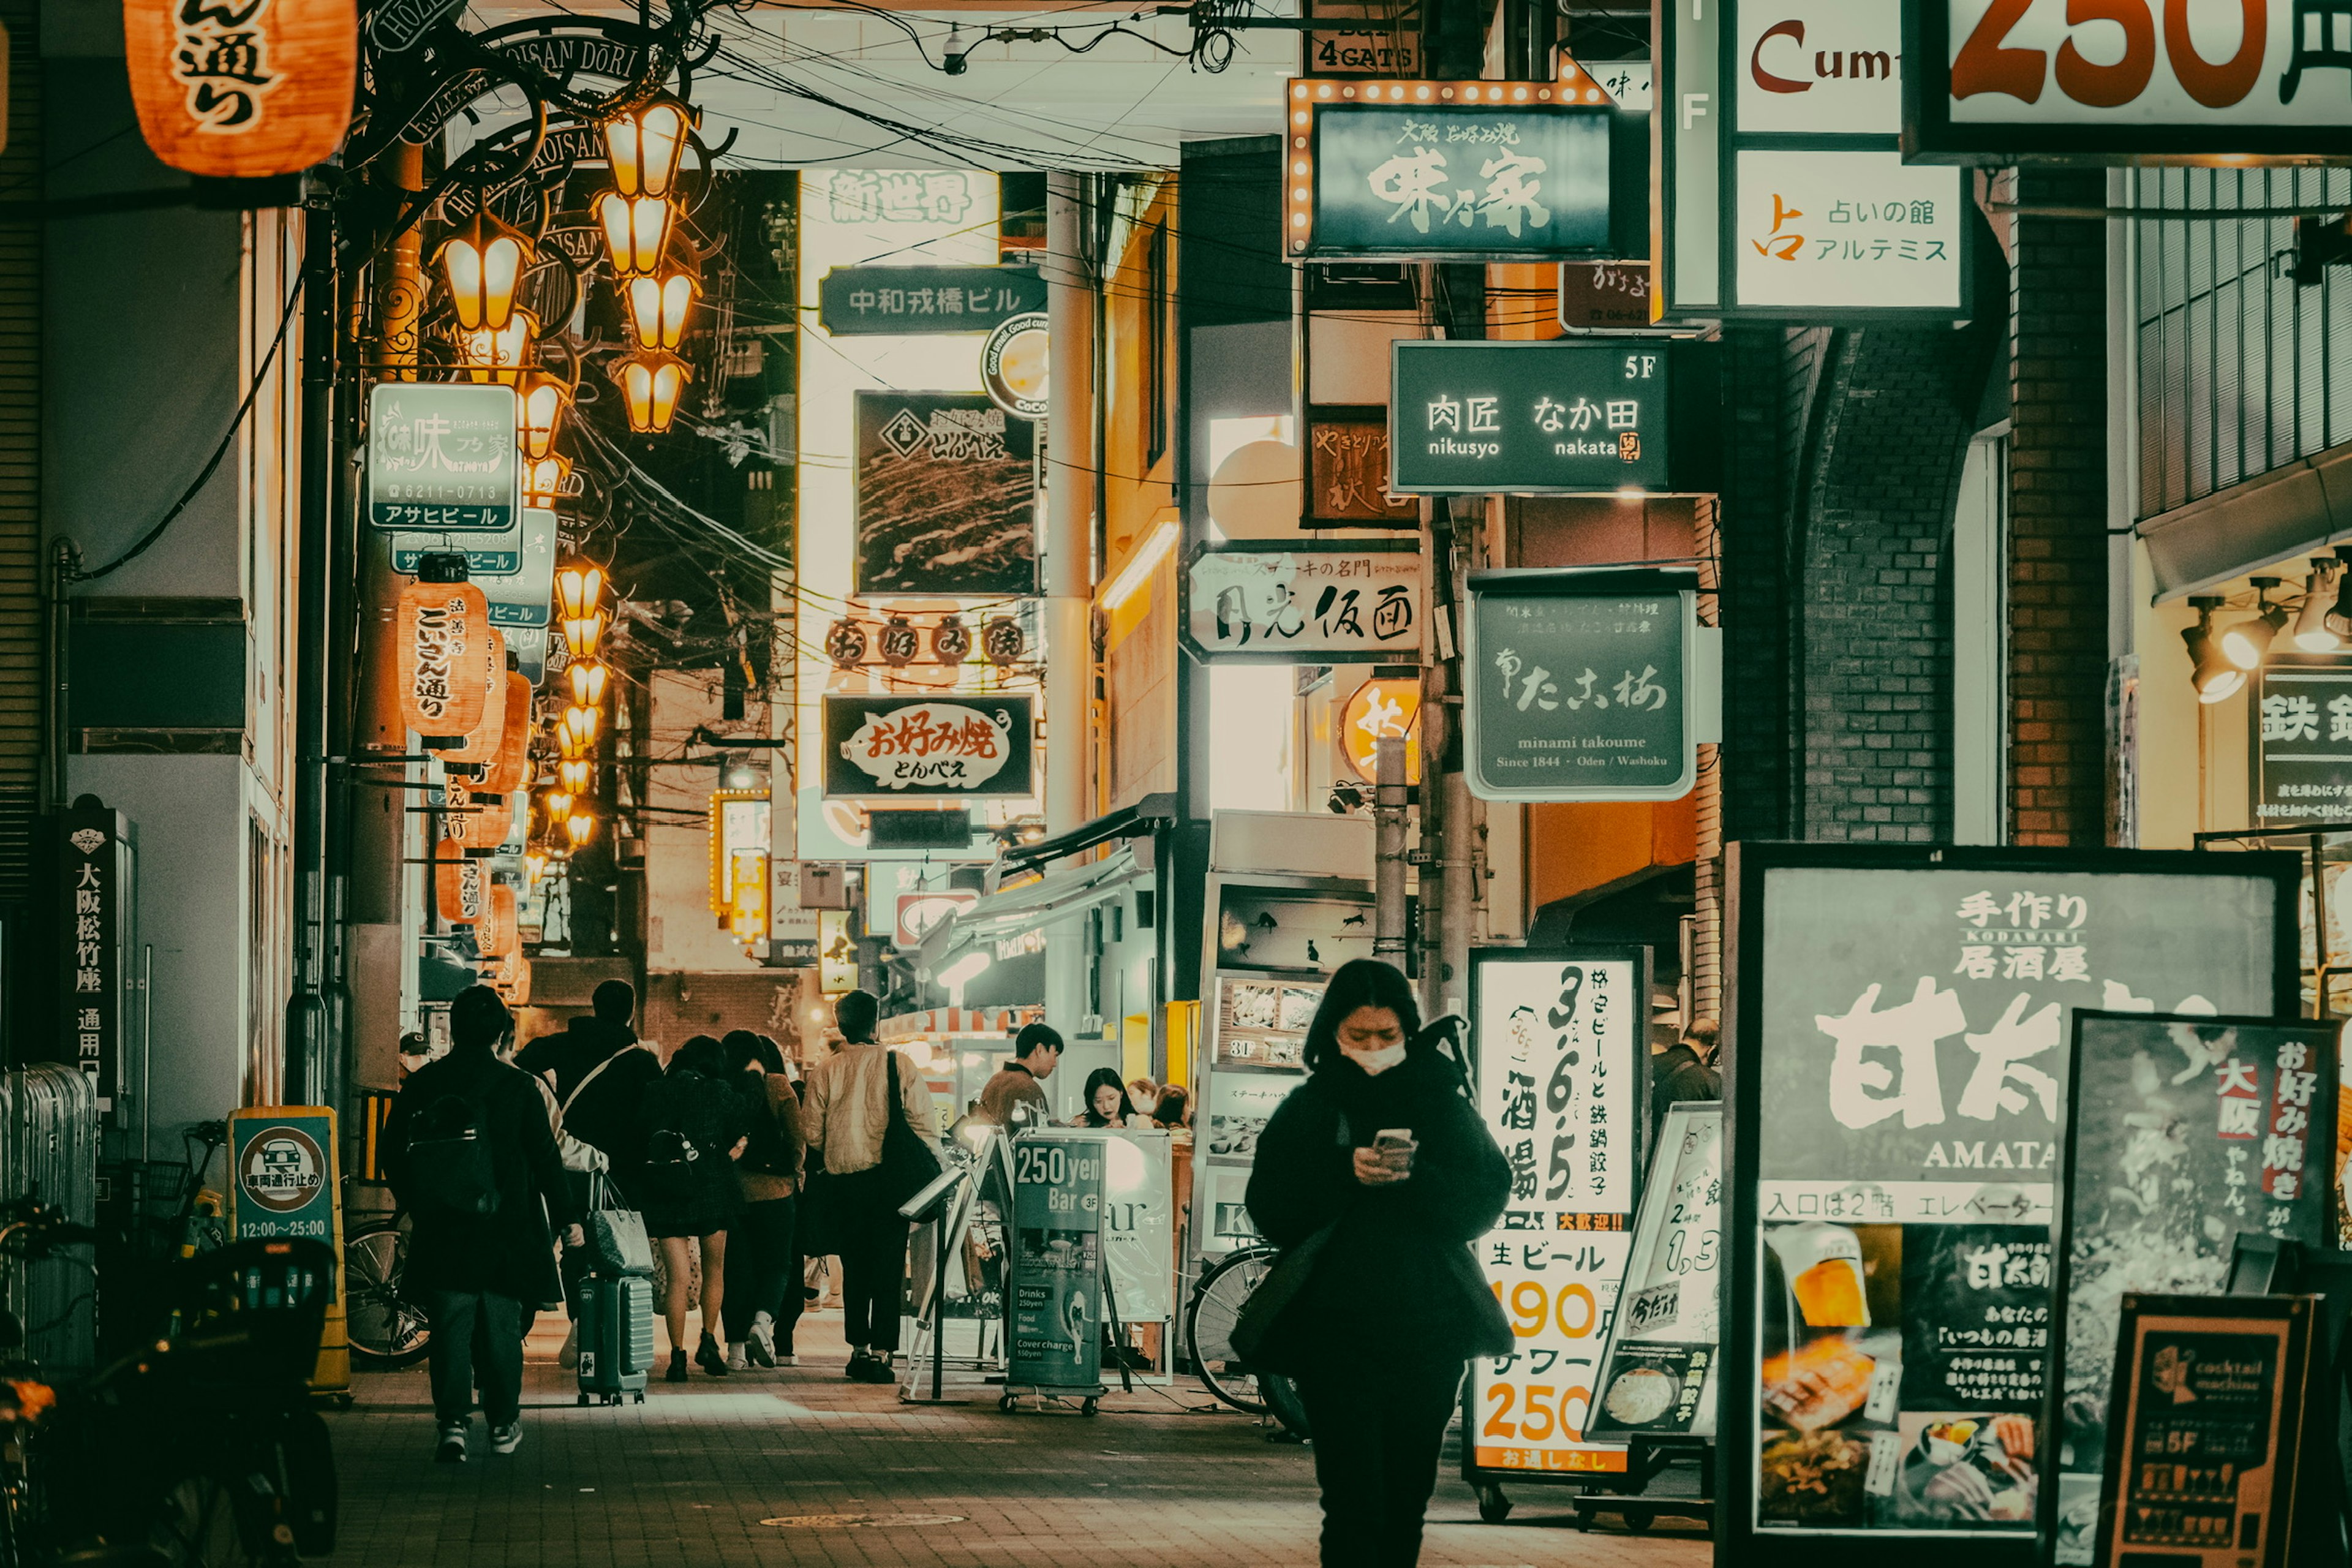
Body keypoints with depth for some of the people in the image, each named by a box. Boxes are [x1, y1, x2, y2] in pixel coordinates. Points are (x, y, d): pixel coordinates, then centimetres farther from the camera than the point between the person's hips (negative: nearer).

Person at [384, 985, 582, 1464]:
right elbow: (545, 1158, -4)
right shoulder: (518, 1087, -7)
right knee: (501, 1325, 10)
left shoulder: (422, 1085, -1)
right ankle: (503, 1424, 18)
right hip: (504, 1228, -1)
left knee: (451, 1327, 3)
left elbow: (395, 1152, 6)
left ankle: (452, 1421, -10)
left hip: (442, 1229, 1)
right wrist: (567, 1217, 6)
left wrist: (415, 1205, 22)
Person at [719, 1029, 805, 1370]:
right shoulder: (776, 1087, -3)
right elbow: (797, 1138, -3)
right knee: (776, 1265, 6)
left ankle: (737, 1347, 3)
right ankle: (763, 1320, -21)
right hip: (772, 1189, -2)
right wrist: (793, 1173, 12)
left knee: (738, 1269, 7)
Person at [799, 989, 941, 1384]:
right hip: (889, 1180, -2)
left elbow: (811, 1134, 0)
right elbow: (927, 1129, -7)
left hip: (842, 1182, 2)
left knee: (854, 1268, 14)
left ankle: (859, 1349, 17)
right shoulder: (900, 1067, -4)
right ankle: (881, 1353, -6)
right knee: (889, 1269, 1)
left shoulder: (824, 1072, -1)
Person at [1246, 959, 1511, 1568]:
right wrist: (1343, 1174, -18)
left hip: (1428, 1331, 2)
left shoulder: (1441, 1103, 8)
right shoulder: (1306, 1111, 5)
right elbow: (1273, 1213, -4)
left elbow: (1486, 1199, 0)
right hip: (1336, 1334, -2)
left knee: (1407, 1499, 9)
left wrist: (1417, 1177, -17)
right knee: (1355, 1501, -11)